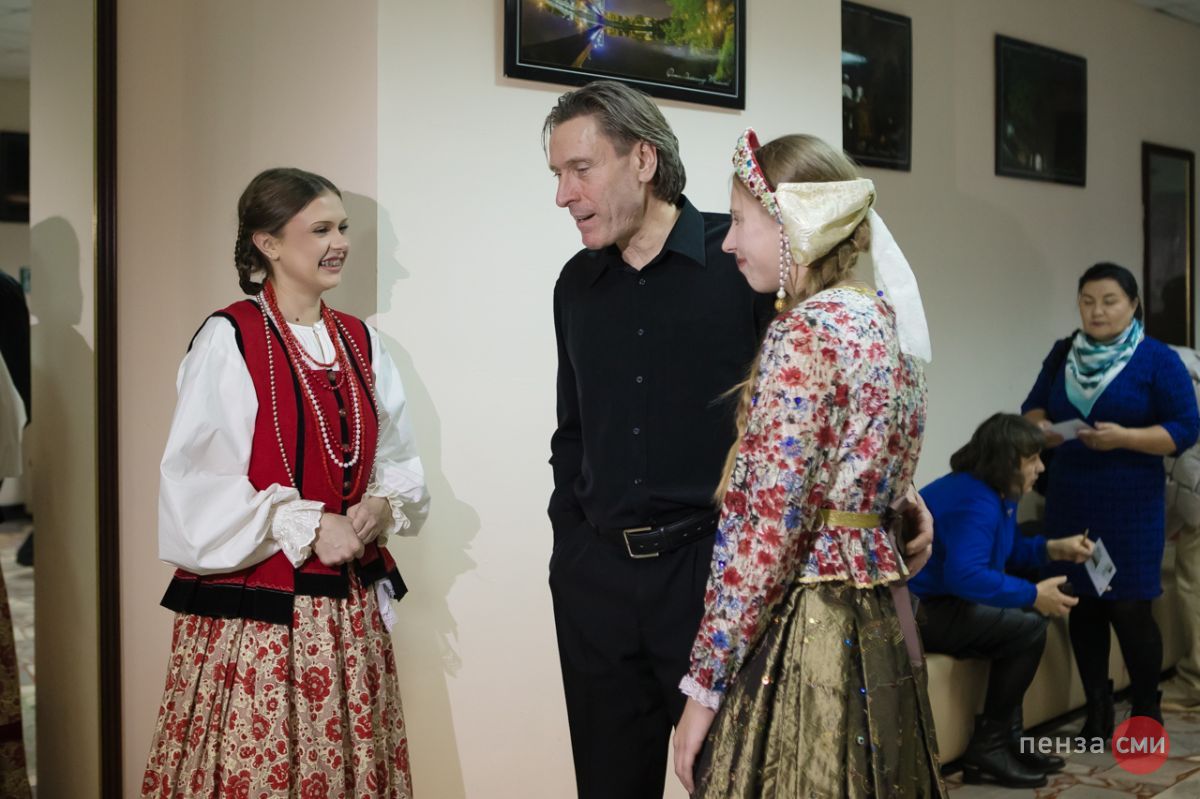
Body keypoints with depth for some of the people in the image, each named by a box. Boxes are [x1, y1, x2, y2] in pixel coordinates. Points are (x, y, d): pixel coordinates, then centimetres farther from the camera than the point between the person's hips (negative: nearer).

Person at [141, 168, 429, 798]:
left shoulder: (361, 343, 10)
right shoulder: (228, 340, -7)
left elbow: (399, 461, 15)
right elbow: (194, 485, -10)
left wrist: (381, 506, -6)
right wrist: (306, 525, -16)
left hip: (350, 612, 5)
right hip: (252, 613, -5)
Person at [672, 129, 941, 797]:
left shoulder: (806, 331, -17)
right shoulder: (886, 316, 10)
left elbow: (766, 525, -19)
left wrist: (706, 681, -14)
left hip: (803, 623, -9)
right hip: (880, 617, 9)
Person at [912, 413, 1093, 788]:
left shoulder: (996, 493, 12)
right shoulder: (974, 503, -22)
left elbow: (1005, 550, 26)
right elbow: (965, 574, -34)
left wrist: (1053, 548, 10)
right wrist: (1033, 595, -26)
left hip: (939, 601, 11)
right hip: (914, 612, -11)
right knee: (1027, 628, -16)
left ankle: (1009, 739, 15)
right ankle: (988, 748, -5)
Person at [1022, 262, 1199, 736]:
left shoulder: (1158, 360, -4)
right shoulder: (1062, 355, 9)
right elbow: (1032, 406, 17)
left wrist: (1123, 438, -20)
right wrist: (1039, 426, -6)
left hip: (1130, 505, -4)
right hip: (1070, 501, 4)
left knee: (1129, 607, -3)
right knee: (1083, 604, 6)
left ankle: (1146, 714, 15)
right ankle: (1097, 711, 18)